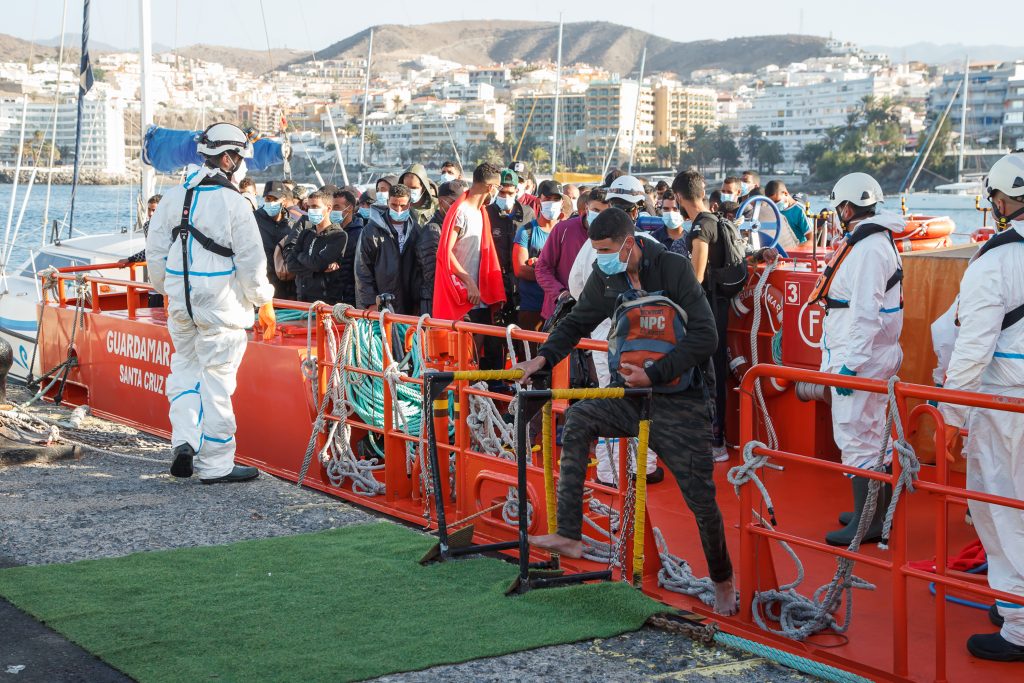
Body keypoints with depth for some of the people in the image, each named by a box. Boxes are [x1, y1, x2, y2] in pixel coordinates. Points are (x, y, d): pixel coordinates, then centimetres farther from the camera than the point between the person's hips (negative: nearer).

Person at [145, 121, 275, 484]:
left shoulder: (174, 197, 5)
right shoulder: (234, 203, -12)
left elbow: (155, 250, 11)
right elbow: (251, 261, -10)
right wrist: (265, 304, 2)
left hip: (180, 302, 5)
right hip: (221, 304, -5)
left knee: (185, 368, 20)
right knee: (216, 379, 1)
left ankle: (185, 439, 5)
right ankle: (215, 464, 8)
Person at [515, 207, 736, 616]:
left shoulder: (674, 269, -18)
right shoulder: (606, 277, -2)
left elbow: (705, 338, -23)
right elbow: (577, 323, 11)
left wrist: (654, 375, -29)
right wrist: (544, 358, -6)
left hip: (680, 400, -6)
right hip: (631, 392, 6)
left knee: (701, 497, -4)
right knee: (578, 420, -12)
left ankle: (723, 581, 18)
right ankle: (569, 536, -11)